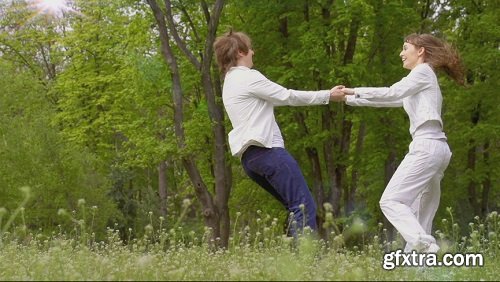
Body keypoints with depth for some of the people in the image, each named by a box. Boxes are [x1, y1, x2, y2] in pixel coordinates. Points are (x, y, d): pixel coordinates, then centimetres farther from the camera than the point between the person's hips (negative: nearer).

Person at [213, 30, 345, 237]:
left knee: (296, 208, 12)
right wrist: (327, 96, 3)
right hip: (267, 150, -10)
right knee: (305, 206, -14)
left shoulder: (230, 83, 22)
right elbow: (287, 96, -5)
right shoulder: (248, 78, -7)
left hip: (250, 156, 10)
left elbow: (277, 99, 25)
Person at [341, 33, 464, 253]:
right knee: (419, 214, 7)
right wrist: (349, 99, 23)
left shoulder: (423, 71, 1)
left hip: (427, 146, -10)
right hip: (435, 148, 10)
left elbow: (392, 93, -13)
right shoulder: (421, 80, 28)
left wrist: (354, 91, -6)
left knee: (391, 201, -15)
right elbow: (392, 99, 27)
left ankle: (427, 247, -27)